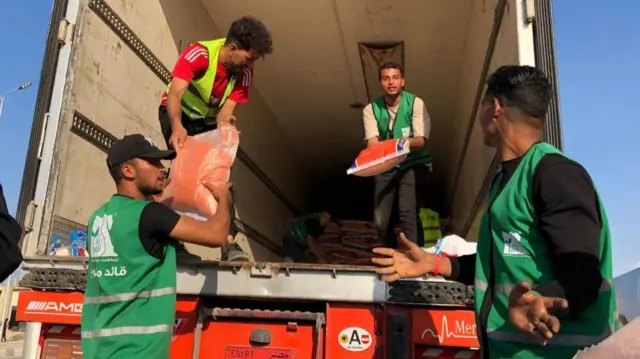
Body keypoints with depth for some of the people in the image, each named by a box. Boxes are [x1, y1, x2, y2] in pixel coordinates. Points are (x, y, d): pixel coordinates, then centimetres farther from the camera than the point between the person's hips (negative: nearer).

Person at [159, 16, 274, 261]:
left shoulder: (245, 72, -18)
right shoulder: (199, 53, -31)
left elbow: (226, 112, -21)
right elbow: (174, 94, -42)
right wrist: (177, 126, -60)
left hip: (208, 122, 4)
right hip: (178, 114, -4)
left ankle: (228, 242, -12)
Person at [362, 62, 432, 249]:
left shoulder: (415, 103, -10)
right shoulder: (371, 109, -4)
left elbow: (421, 141, -15)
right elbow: (372, 143, -14)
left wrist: (408, 142, -39)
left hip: (414, 164, -2)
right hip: (385, 167, 3)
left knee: (408, 213, -24)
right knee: (380, 221, -4)